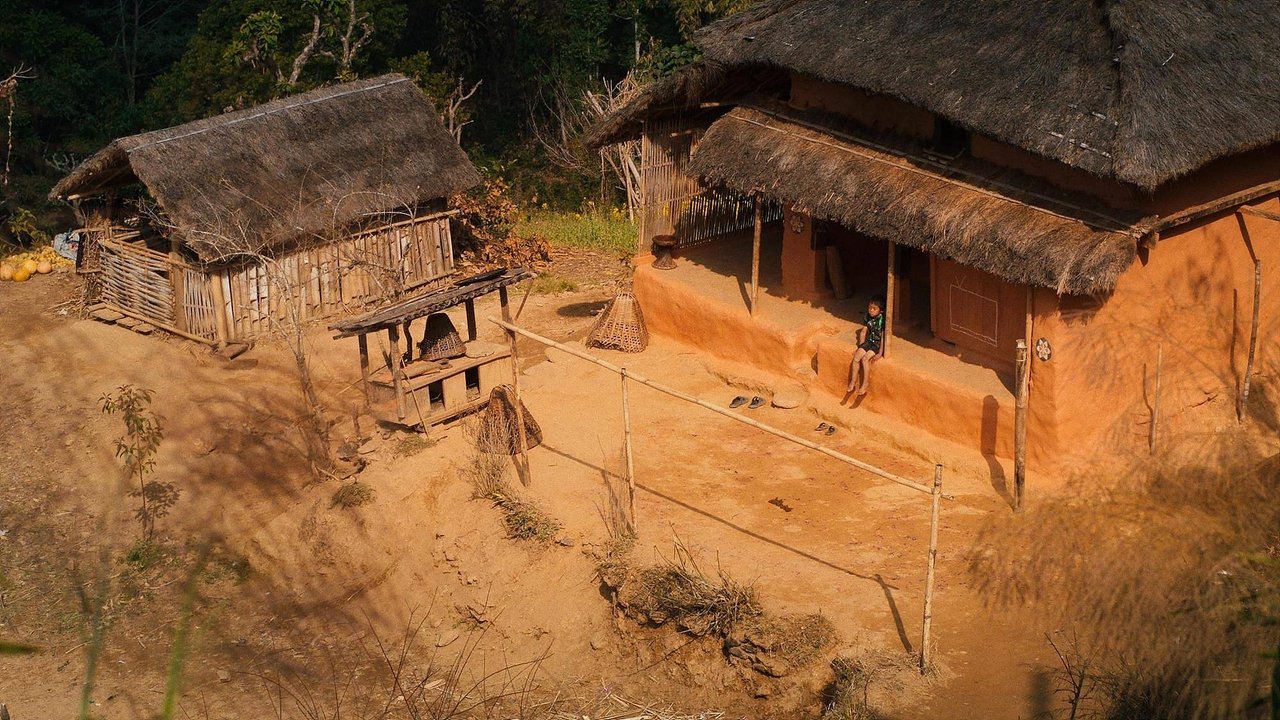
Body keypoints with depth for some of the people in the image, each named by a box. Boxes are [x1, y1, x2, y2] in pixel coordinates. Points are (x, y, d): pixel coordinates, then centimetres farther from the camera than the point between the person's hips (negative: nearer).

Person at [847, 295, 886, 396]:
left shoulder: (882, 320, -22)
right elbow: (863, 332, 8)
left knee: (865, 359, -24)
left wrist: (880, 353, -21)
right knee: (856, 357, -11)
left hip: (878, 344, -6)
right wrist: (860, 347, 8)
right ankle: (853, 382, -1)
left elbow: (883, 337, -21)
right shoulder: (867, 317, -3)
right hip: (869, 341, 6)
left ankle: (865, 384, -12)